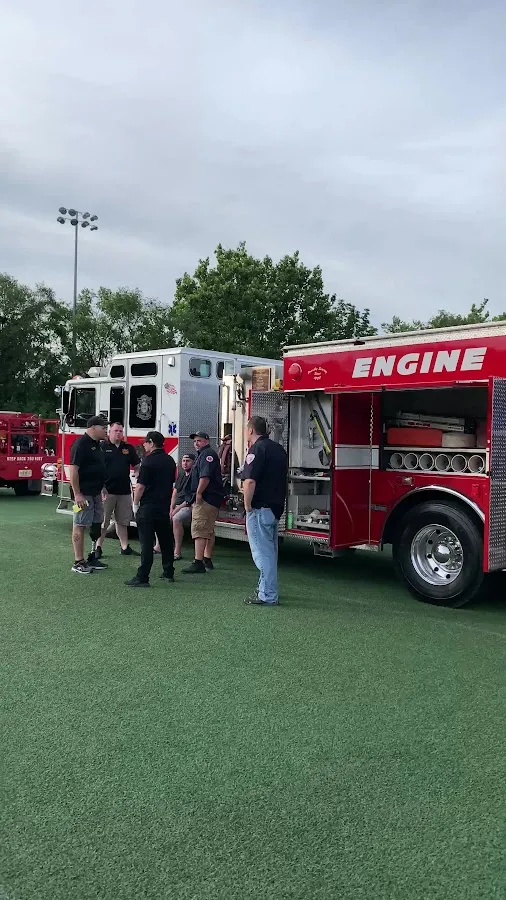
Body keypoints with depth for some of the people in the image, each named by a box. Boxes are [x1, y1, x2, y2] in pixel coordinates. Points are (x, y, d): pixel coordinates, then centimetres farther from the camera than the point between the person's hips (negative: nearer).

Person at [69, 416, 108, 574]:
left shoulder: (96, 444, 14)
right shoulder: (81, 443, -15)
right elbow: (73, 470, -20)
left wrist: (103, 489, 19)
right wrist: (77, 494, -24)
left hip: (95, 493, 10)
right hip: (83, 494, -10)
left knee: (95, 526, 13)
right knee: (80, 526, -4)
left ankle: (92, 558, 22)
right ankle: (78, 562, 0)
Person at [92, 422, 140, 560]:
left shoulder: (129, 448, 11)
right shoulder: (102, 448, -3)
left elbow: (136, 466, 14)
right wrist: (101, 487, -14)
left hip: (124, 491, 5)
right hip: (107, 491, -4)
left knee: (122, 521, 13)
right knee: (103, 521, 0)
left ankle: (125, 547, 22)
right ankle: (98, 548, 8)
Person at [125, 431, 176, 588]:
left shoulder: (149, 460, -13)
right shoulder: (170, 461, 10)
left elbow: (140, 486, -15)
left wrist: (135, 504, -5)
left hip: (148, 507, -7)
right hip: (165, 508, 7)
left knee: (147, 543, -8)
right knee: (166, 541, 15)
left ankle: (142, 578, -9)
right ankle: (168, 573, 24)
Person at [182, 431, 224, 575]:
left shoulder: (207, 454, -11)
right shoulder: (202, 455, 23)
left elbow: (205, 476, -24)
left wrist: (199, 493, -23)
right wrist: (191, 499, 24)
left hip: (205, 499, -12)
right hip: (211, 499, 12)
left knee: (199, 530, -15)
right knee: (208, 531, 17)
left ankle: (198, 563, -19)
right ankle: (207, 561, 26)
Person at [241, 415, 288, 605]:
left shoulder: (257, 449, -15)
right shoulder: (279, 449, 14)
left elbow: (250, 482, -24)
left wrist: (248, 506, -14)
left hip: (260, 509, -9)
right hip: (277, 507, 9)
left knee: (262, 552, -4)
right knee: (270, 551, 18)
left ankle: (267, 596, -1)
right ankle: (267, 589, 30)